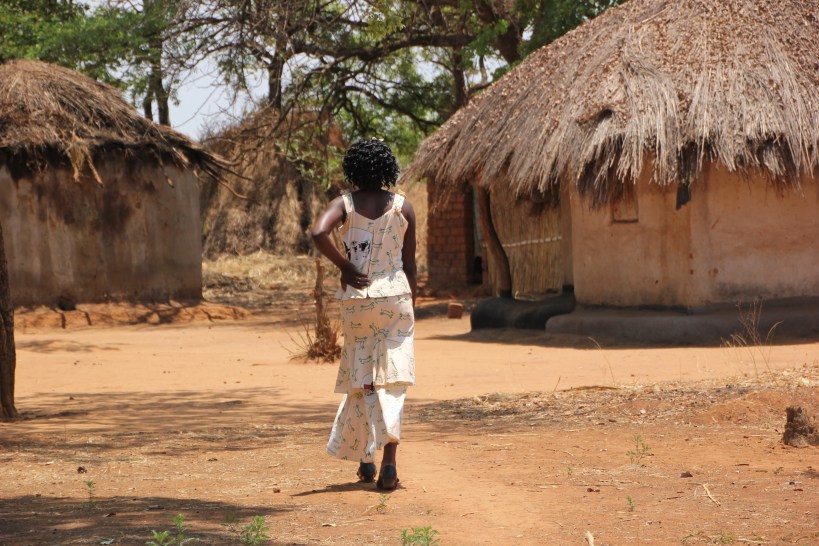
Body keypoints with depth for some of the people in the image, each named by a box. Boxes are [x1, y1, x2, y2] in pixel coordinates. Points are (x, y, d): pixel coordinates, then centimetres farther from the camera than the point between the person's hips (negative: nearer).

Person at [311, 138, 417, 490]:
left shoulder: (344, 205, -2)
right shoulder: (403, 207, 0)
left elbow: (318, 233, -22)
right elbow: (409, 264, 3)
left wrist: (344, 266, -9)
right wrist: (412, 304, 14)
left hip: (357, 299, 1)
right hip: (395, 295, -1)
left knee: (361, 378, 13)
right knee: (392, 379, -3)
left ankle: (364, 459, 18)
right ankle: (389, 459, -17)